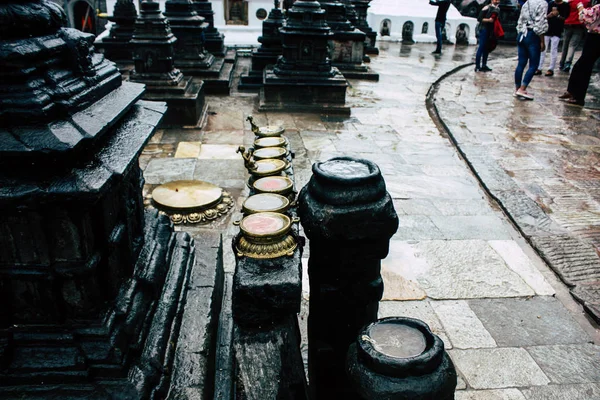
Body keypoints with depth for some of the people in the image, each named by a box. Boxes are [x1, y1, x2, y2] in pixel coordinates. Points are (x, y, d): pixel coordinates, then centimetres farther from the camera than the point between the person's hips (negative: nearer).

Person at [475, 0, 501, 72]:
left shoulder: (498, 9, 13)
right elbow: (479, 19, -10)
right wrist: (488, 20, -21)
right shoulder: (487, 8, -8)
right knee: (481, 47, -8)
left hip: (491, 30, 7)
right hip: (484, 29, -7)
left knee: (487, 48, 8)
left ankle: (484, 65, 15)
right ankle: (477, 67, -7)